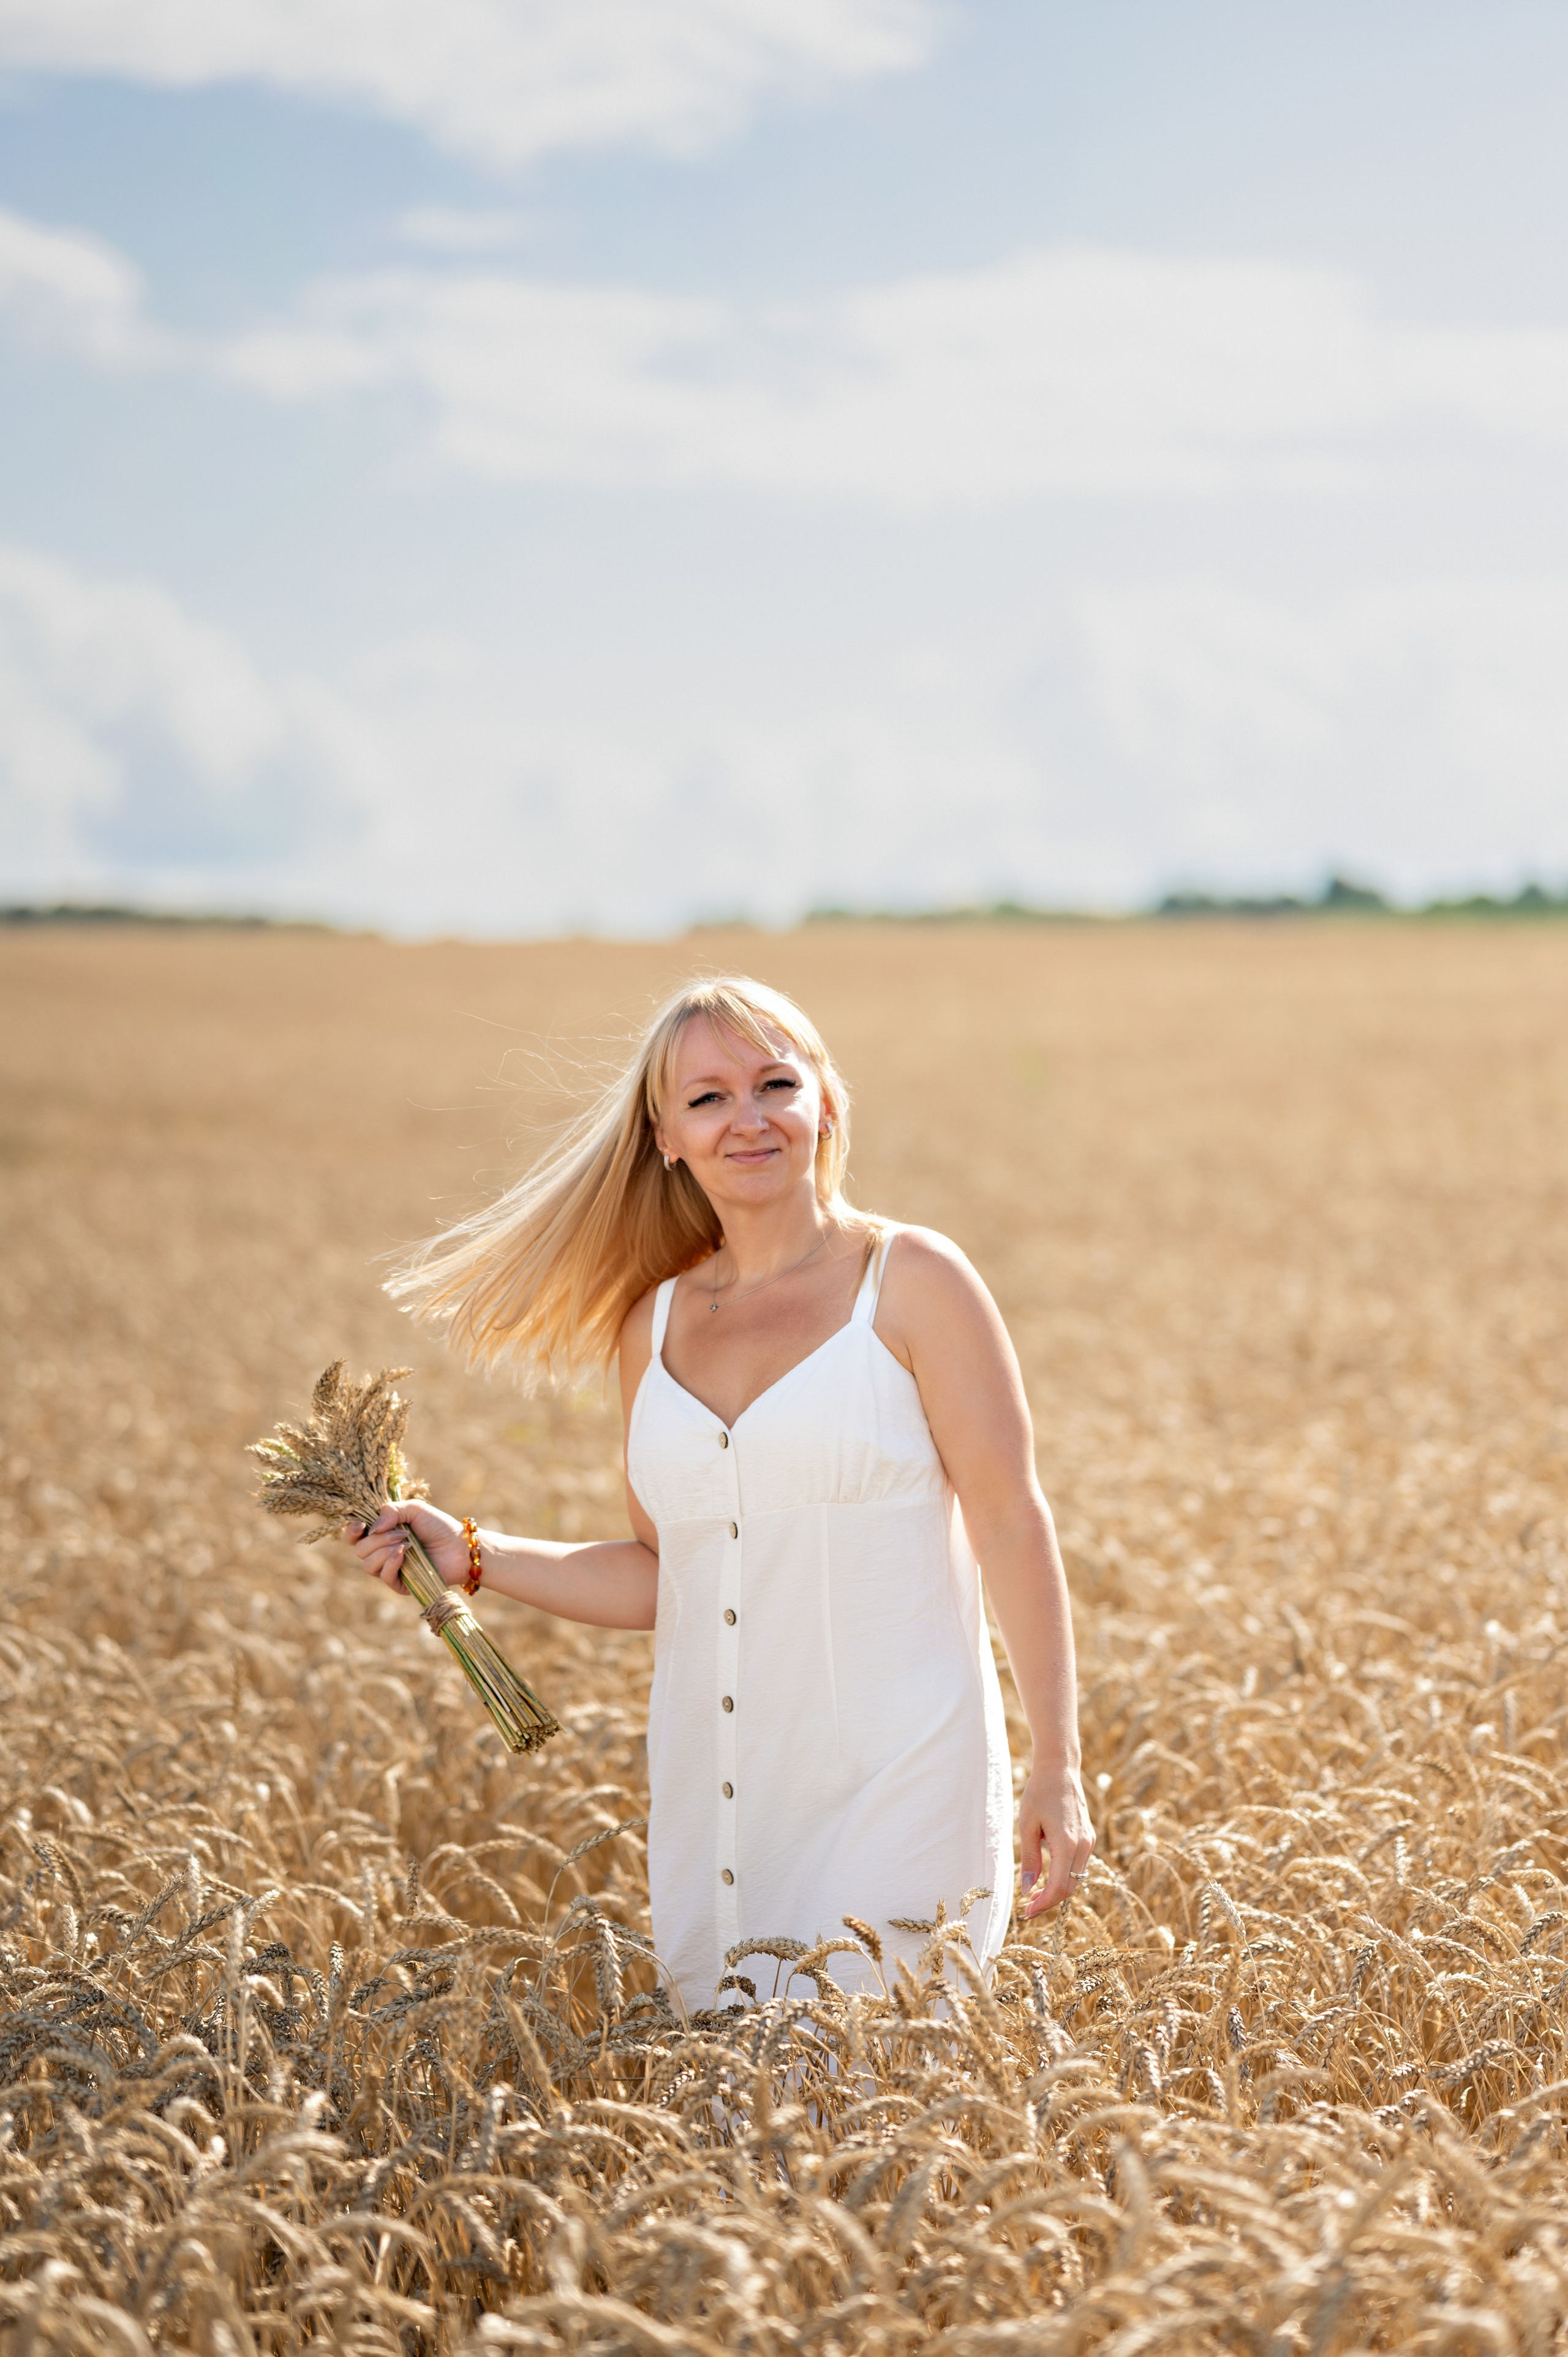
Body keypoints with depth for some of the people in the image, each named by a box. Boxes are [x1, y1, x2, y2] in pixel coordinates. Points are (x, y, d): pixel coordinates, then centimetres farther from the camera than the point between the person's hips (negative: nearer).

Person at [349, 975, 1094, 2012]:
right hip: (716, 1799, 5)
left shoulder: (912, 1281, -3)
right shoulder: (654, 1324, 11)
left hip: (896, 1789, -4)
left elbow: (1013, 1529, -4)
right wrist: (471, 1556, 6)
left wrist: (1057, 1772, -8)